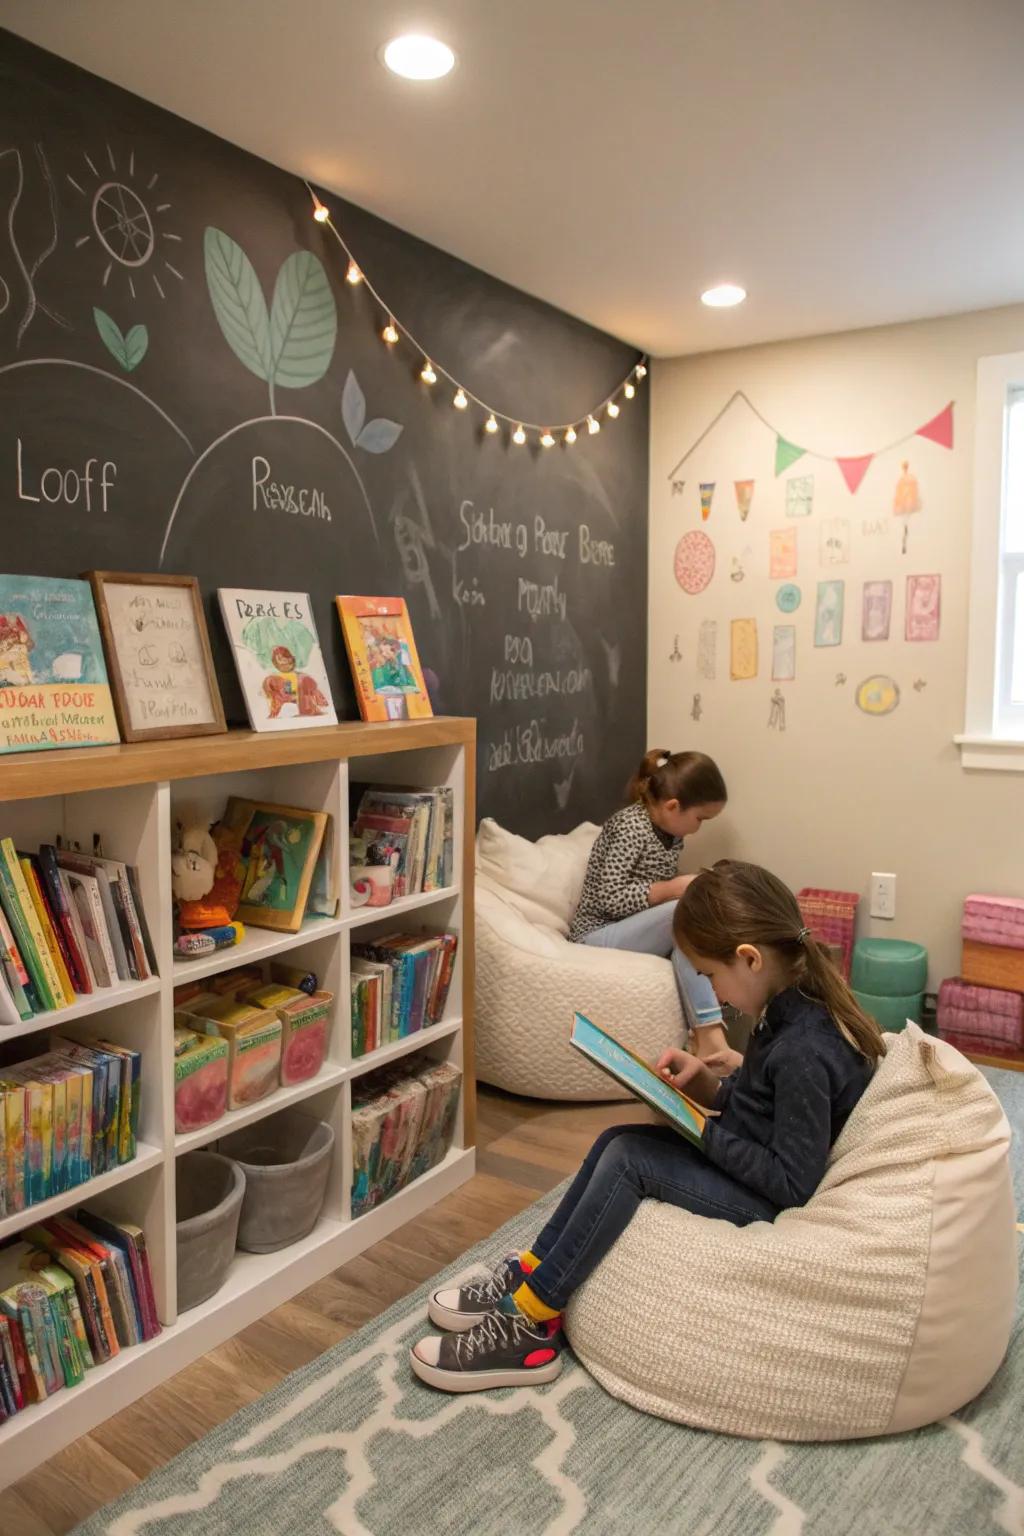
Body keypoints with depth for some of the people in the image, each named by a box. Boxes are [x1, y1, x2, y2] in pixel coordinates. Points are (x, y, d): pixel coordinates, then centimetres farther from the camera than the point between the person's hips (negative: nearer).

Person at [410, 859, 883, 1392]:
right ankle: (529, 1274, 6)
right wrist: (704, 1079, -5)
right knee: (616, 1140, 1)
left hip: (773, 1205, -9)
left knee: (629, 1156, -17)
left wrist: (703, 1131, -18)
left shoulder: (804, 1052, -29)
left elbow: (793, 1183, -25)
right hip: (751, 1169, 9)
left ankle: (529, 1325, -8)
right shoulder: (795, 1009, -1)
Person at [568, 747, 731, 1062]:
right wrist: (673, 888, -22)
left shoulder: (671, 832, 7)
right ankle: (710, 1038, -30)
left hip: (633, 931, 8)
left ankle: (707, 1038, -19)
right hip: (599, 936, -8)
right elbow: (610, 899, -24)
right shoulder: (630, 826, -18)